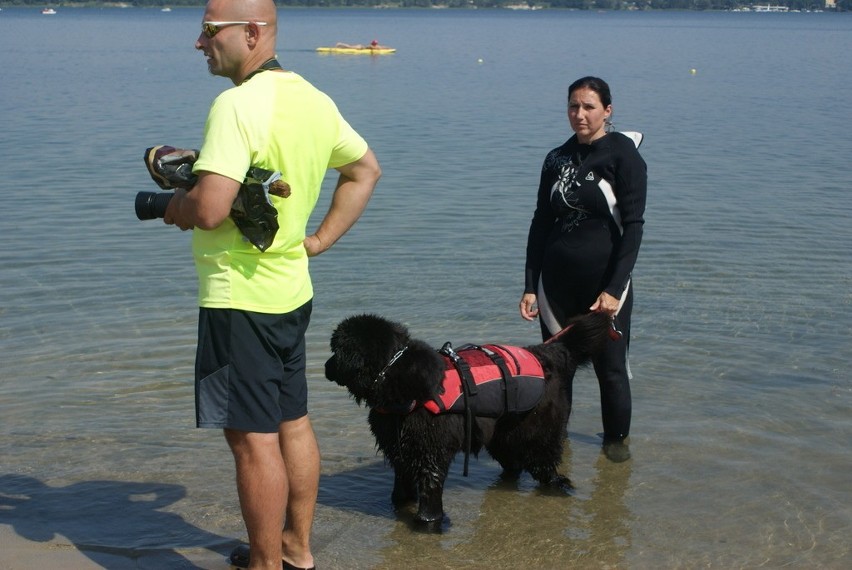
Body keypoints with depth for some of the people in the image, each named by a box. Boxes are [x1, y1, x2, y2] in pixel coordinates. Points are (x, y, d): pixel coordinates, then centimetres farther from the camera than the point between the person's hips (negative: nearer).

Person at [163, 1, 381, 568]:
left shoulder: (238, 104, -20)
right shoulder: (315, 100, 7)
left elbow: (209, 209, -28)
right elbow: (366, 169, 20)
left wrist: (175, 206, -6)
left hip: (241, 295, -9)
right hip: (292, 288, 9)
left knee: (253, 437, -1)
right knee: (293, 422, 17)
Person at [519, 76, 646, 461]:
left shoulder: (623, 155, -6)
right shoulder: (556, 159, 7)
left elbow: (632, 226, -10)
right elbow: (540, 223, 10)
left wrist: (613, 289, -16)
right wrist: (530, 286, 4)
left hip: (604, 280, -4)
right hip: (556, 280, 4)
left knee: (610, 367, 4)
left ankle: (617, 439, 23)